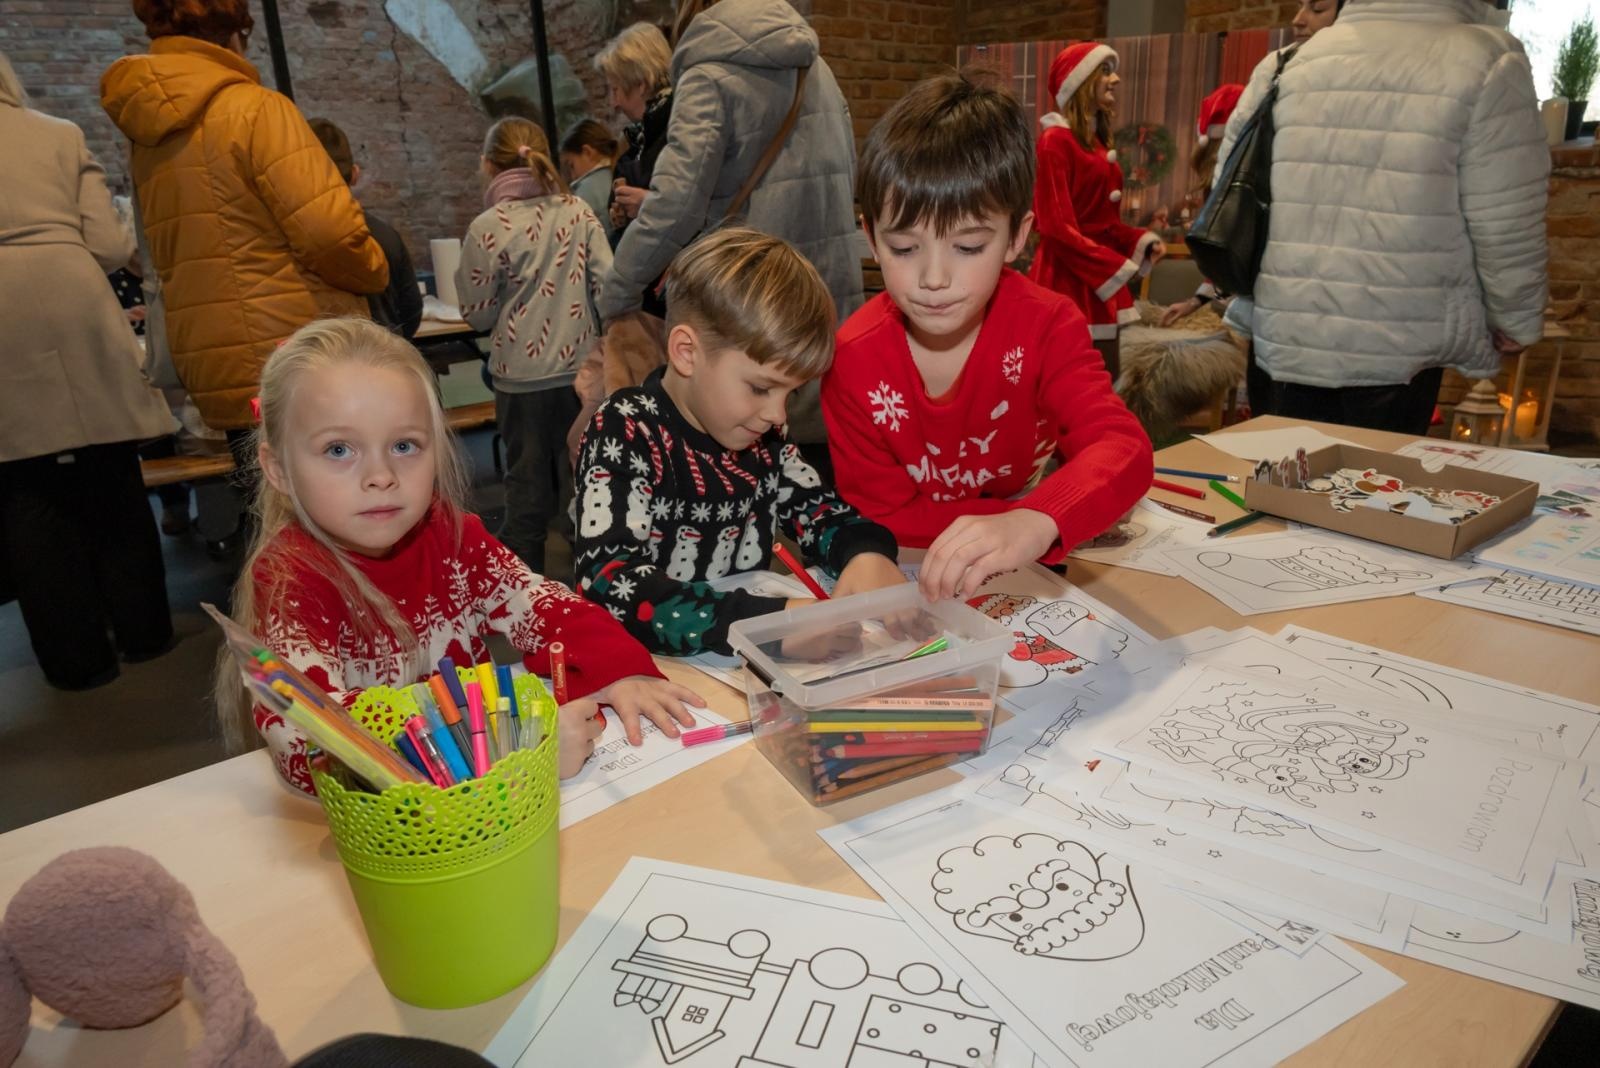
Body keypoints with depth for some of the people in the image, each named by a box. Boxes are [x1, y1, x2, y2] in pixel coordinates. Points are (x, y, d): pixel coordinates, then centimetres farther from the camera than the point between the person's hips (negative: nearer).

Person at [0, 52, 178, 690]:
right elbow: (110, 247, 4)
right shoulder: (61, 135, 11)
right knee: (111, 484, 12)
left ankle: (79, 657, 11)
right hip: (75, 314, 1)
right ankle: (142, 633, 20)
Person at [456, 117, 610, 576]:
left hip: (522, 375, -2)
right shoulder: (578, 211, -1)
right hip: (580, 366, 2)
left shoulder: (487, 228, -9)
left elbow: (478, 314, -4)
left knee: (528, 484, 10)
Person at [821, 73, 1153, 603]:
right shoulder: (852, 359, -16)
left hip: (1032, 579, 1)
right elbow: (881, 516, -13)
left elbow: (1122, 449, -29)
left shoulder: (1046, 326, -15)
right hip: (910, 583, 0)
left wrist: (1035, 524, -51)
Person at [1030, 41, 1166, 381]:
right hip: (1067, 280, -9)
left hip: (1101, 280, 9)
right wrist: (1115, 266, -13)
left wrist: (1143, 241, 1)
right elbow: (1057, 227, -17)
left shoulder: (1098, 142, 16)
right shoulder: (1055, 141, -10)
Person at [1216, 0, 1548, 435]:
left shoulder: (1289, 63, 8)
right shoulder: (1486, 60, -4)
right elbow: (1505, 224, -5)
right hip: (1397, 346, -3)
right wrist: (1515, 320, 10)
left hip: (1285, 337, 4)